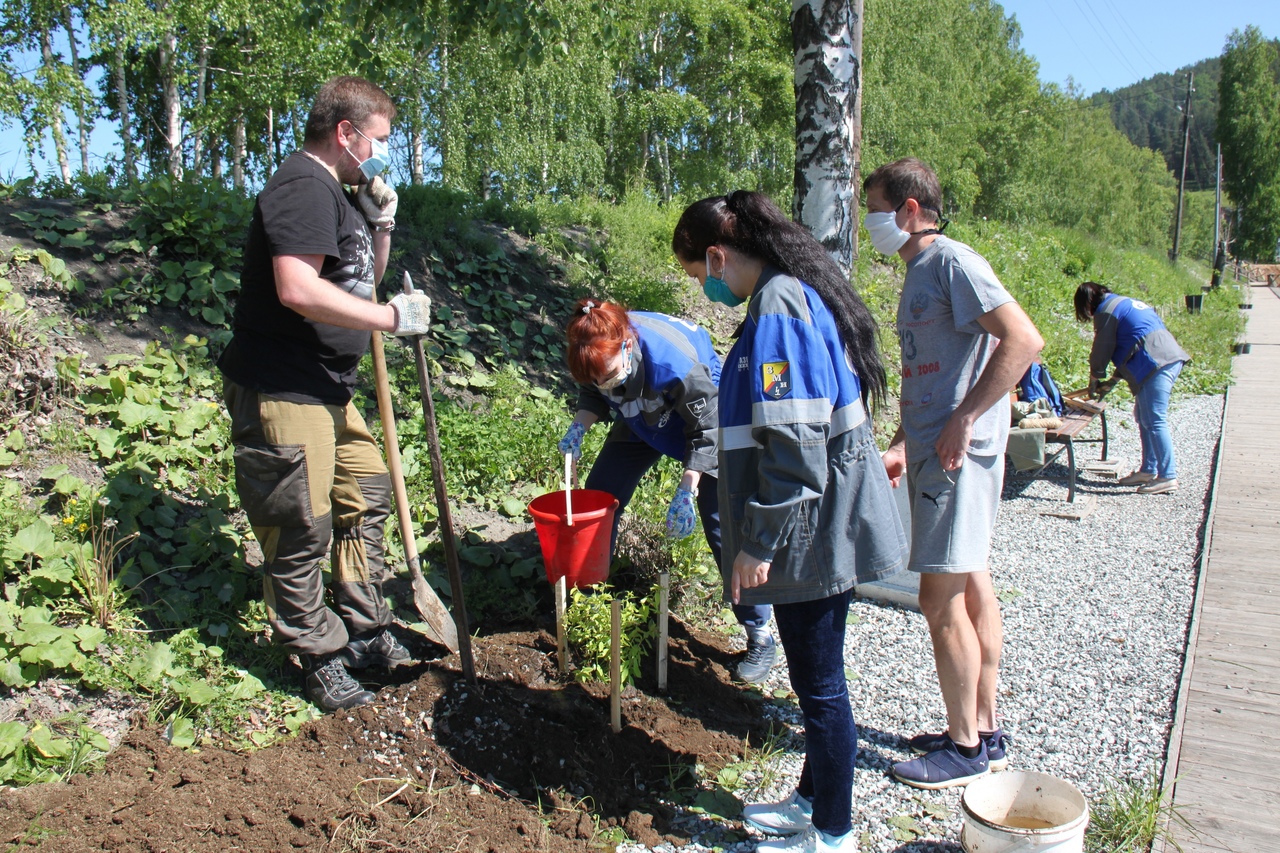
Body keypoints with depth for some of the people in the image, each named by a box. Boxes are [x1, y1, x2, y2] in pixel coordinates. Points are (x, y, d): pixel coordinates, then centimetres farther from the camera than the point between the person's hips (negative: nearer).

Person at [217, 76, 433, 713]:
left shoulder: (336, 192, 18)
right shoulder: (304, 186, -16)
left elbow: (363, 279, 26)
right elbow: (298, 289, -29)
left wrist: (380, 225, 9)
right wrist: (392, 317, -22)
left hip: (325, 390, 11)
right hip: (281, 392, -11)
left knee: (367, 498, 16)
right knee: (301, 531, 0)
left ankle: (363, 632, 30)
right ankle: (321, 659, 16)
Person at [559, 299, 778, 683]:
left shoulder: (674, 362, -41)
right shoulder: (594, 356, -25)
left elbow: (706, 431, -27)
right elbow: (593, 397, -1)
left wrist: (686, 492, -28)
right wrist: (580, 425, -21)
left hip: (700, 418, -6)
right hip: (641, 420, 6)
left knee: (721, 525, -9)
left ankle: (760, 637, 2)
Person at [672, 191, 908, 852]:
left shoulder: (777, 307, -19)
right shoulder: (802, 293, 12)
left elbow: (790, 439, -24)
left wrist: (760, 541, -19)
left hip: (807, 526, -10)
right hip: (824, 524, 10)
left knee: (819, 680, 5)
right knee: (814, 673, 21)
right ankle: (813, 799, 37)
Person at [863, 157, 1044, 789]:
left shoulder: (953, 262, -12)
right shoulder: (917, 274, 17)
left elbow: (1024, 340, -21)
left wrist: (964, 420, -21)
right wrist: (902, 445, 15)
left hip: (959, 453, -10)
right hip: (934, 453, 10)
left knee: (941, 599, -3)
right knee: (970, 589, 15)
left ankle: (967, 749, 12)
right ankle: (985, 731, 27)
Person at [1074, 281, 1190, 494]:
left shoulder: (1106, 311, -3)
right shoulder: (1124, 303, 25)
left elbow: (1102, 350, 1)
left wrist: (1094, 380, 14)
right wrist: (1117, 377, 25)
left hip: (1156, 364, -10)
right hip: (1171, 358, 10)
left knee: (1154, 421, -9)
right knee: (1144, 417, 16)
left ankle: (1168, 477, -9)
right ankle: (1148, 470, 21)